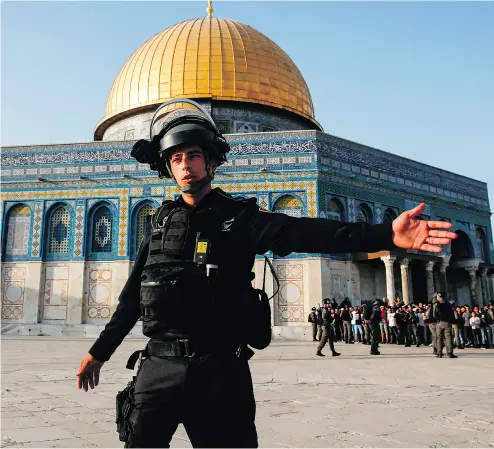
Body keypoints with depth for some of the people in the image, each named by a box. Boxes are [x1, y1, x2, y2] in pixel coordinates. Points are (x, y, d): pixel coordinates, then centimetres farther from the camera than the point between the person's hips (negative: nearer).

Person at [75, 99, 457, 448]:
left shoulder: (237, 218, -2)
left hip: (219, 371, -3)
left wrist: (386, 235, -35)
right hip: (158, 368, 3)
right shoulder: (163, 223, 9)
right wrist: (99, 352, 24)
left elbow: (303, 232, -20)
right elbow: (132, 297, 17)